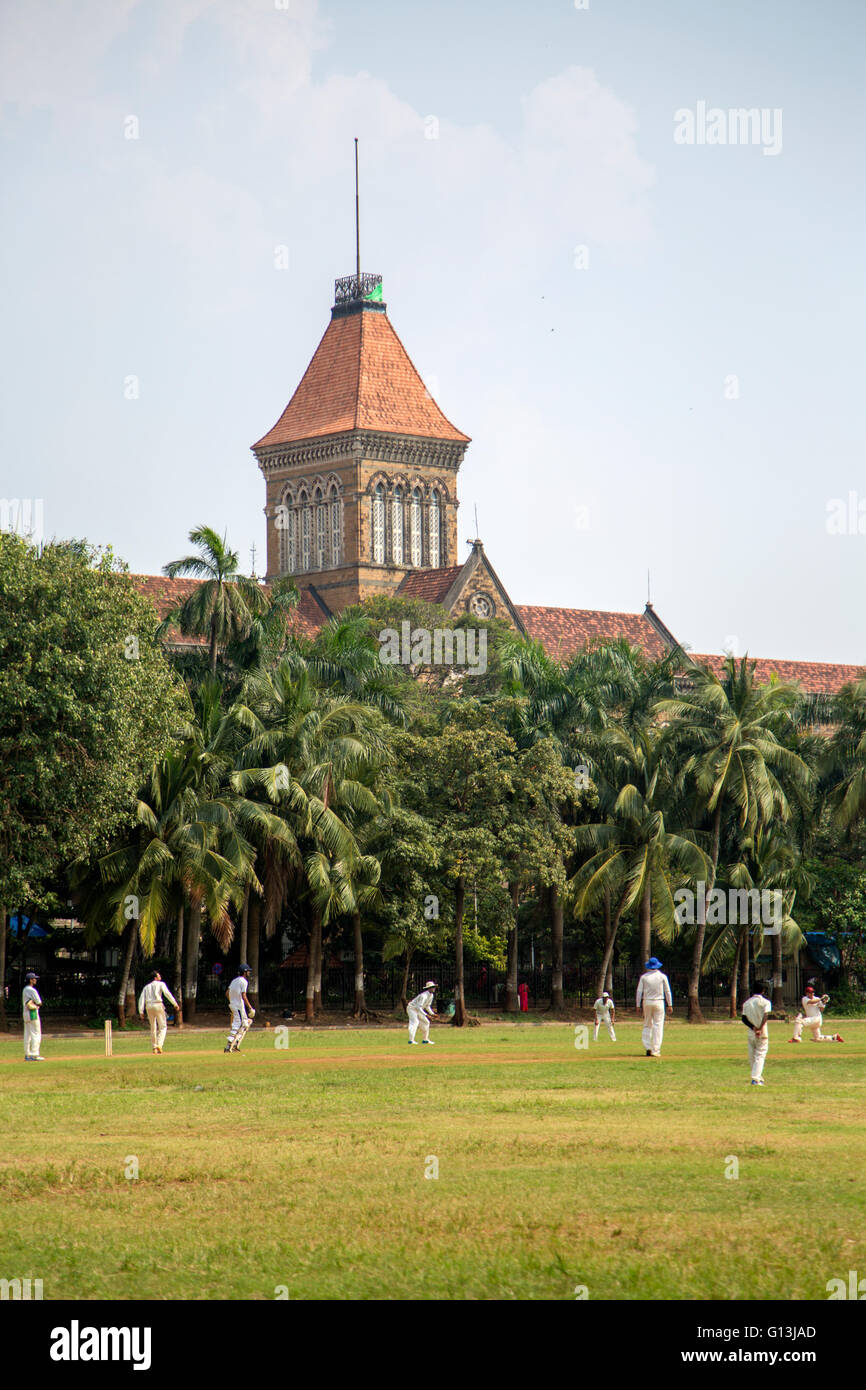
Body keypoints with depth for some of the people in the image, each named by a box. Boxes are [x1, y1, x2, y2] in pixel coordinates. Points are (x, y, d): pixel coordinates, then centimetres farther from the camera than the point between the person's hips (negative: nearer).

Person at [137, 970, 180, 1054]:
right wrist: (175, 1003, -14)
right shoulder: (161, 984, 5)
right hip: (158, 1005, -5)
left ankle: (154, 1047, 15)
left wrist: (141, 1011, 4)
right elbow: (167, 993, -12)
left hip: (148, 1006, 5)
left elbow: (141, 999, 8)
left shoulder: (146, 987, 19)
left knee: (153, 1027, 15)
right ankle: (159, 1044, -17)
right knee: (163, 1026, 0)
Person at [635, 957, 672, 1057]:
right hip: (659, 1002, -1)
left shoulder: (644, 977, 2)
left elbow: (639, 992, 1)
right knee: (658, 1026, 0)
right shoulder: (662, 976, 0)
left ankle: (648, 1047, -2)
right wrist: (670, 1005, 6)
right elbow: (667, 991, 1)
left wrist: (638, 1006, 5)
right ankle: (655, 1050, -6)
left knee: (647, 1025, 11)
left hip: (646, 1002, 1)